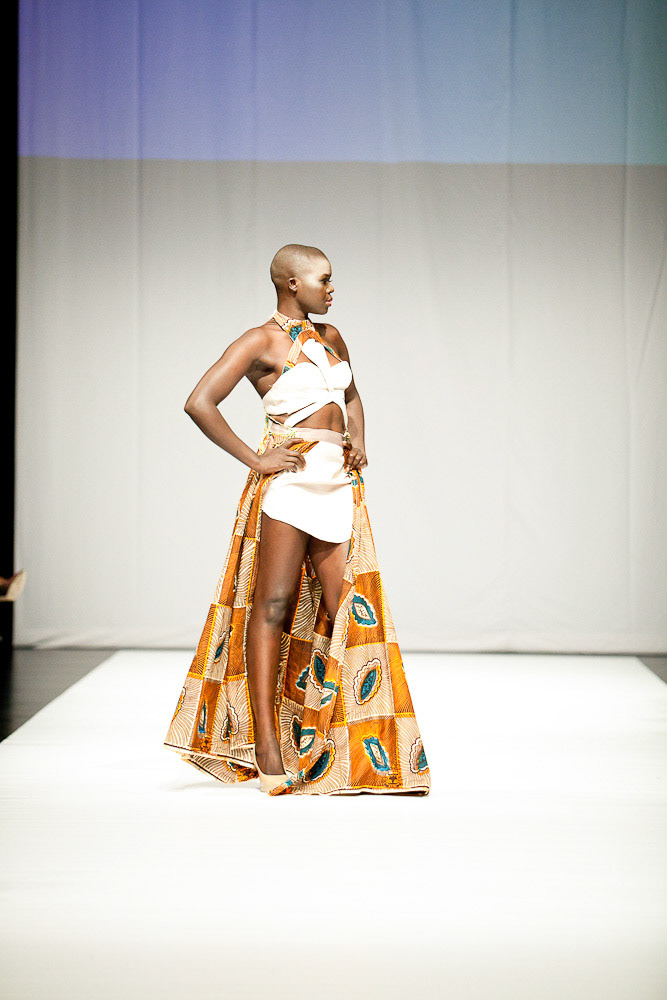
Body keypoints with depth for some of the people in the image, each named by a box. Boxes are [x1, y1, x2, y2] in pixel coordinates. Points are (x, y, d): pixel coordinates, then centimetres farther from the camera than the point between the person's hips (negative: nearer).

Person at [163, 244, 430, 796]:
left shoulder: (331, 337, 19)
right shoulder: (261, 342, -1)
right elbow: (200, 403, -10)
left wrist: (359, 440, 15)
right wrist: (254, 460, -12)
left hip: (339, 484, 6)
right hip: (290, 479, -6)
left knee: (342, 610, -1)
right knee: (273, 604, -7)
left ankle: (328, 744, 5)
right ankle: (264, 740, -6)